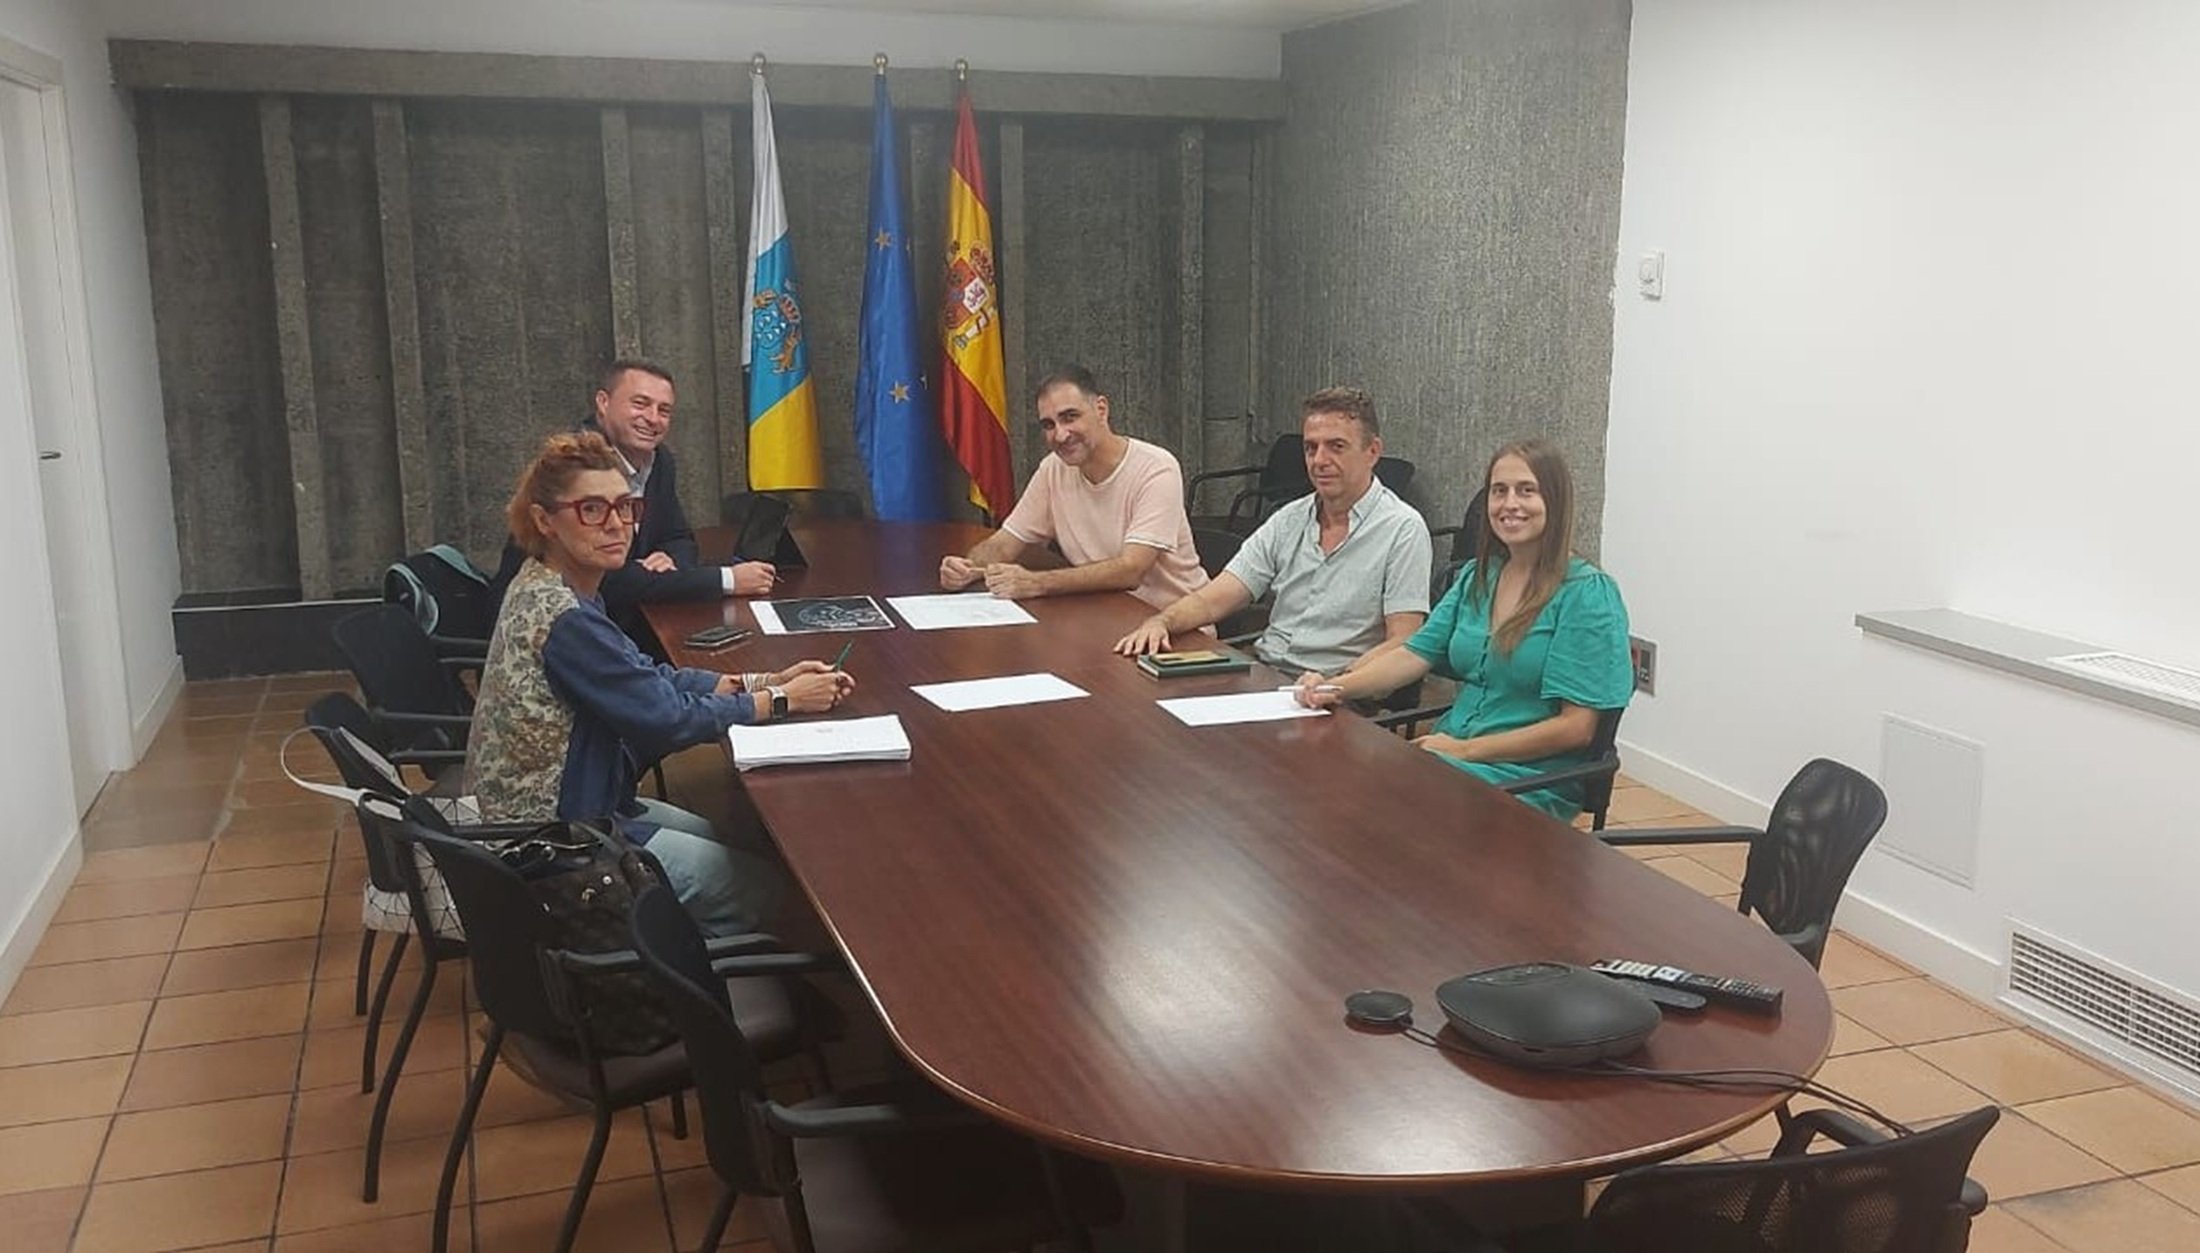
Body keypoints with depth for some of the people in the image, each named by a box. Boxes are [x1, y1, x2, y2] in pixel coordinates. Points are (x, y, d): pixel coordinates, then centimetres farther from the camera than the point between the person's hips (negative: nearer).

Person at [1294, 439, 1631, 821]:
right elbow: (1415, 654, 7)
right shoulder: (1476, 577, 13)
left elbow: (1576, 727, -12)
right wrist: (1337, 687, -12)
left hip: (1532, 777, -6)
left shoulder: (1586, 593, -8)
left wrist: (1465, 749, -14)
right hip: (1451, 751, 6)